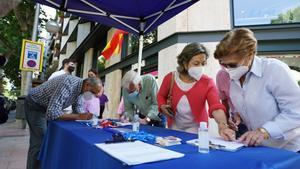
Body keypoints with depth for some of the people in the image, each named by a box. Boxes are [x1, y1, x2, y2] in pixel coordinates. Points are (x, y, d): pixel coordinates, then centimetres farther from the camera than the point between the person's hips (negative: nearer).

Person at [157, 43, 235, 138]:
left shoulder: (207, 82, -18)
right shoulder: (170, 78, -12)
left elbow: (216, 107, -32)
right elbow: (161, 95, 6)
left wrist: (223, 126, -50)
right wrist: (162, 106, -14)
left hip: (195, 128, -2)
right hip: (174, 126, 3)